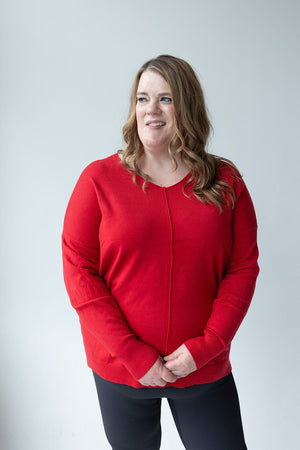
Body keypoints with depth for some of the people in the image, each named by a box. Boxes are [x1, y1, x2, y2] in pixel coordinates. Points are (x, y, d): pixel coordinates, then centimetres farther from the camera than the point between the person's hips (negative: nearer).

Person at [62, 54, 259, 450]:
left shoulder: (226, 183, -1)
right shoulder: (99, 179, -6)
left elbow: (243, 268, -1)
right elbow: (78, 273, -8)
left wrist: (206, 345, -11)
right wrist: (133, 354, -13)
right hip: (120, 371, 0)